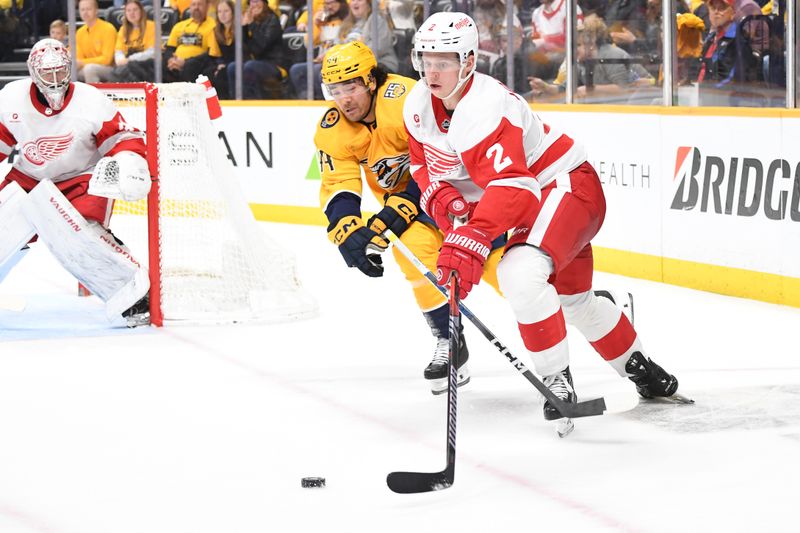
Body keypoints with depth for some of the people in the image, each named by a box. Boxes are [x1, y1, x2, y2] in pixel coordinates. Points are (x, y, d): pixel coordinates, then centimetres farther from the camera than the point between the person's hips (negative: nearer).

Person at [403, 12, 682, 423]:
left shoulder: (486, 107, -32)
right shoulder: (418, 105, -5)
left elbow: (510, 188, -42)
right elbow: (424, 163, 10)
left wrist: (470, 243, -51)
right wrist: (441, 196, -12)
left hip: (567, 187, -10)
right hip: (528, 202, 10)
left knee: (519, 274, -31)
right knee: (572, 298, 21)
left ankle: (557, 380, -18)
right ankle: (636, 365, 44)